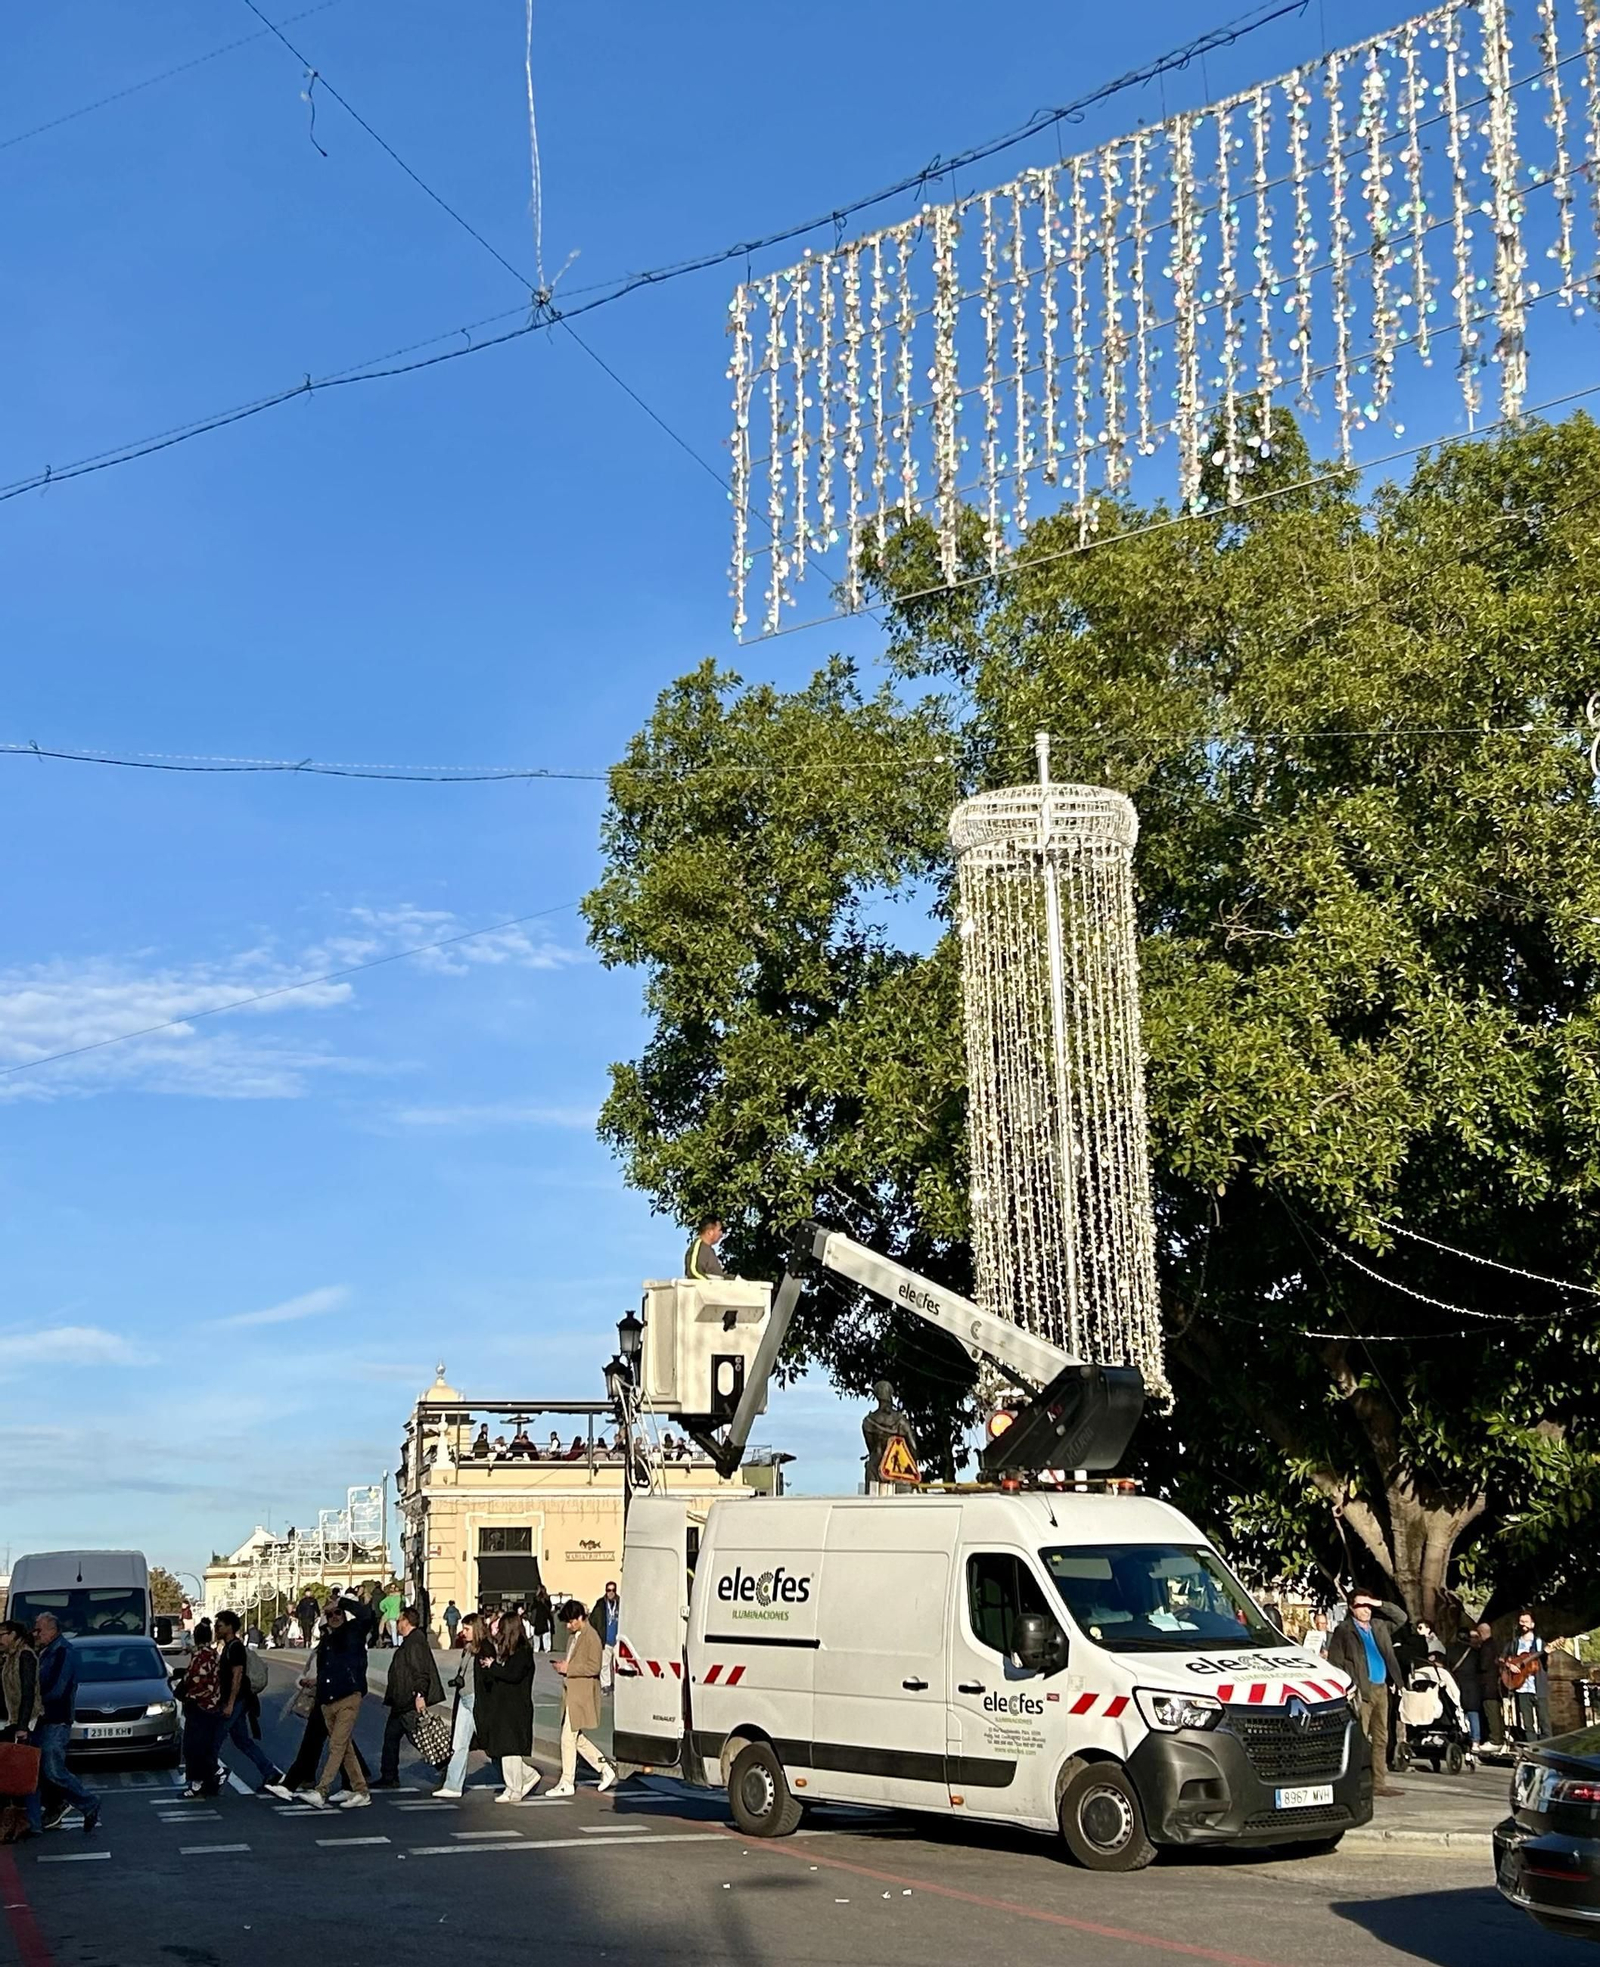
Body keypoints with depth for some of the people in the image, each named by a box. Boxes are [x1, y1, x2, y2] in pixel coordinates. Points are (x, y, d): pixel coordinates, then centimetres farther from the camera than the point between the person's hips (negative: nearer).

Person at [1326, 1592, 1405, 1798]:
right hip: (1362, 1690, -7)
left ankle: (1379, 1783, 15)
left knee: (1381, 1739, 10)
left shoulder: (1379, 1626, 15)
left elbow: (1401, 1618, 22)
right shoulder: (1344, 1631, -3)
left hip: (1381, 1688, 7)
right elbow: (1335, 1662, -7)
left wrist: (1380, 1604, 7)